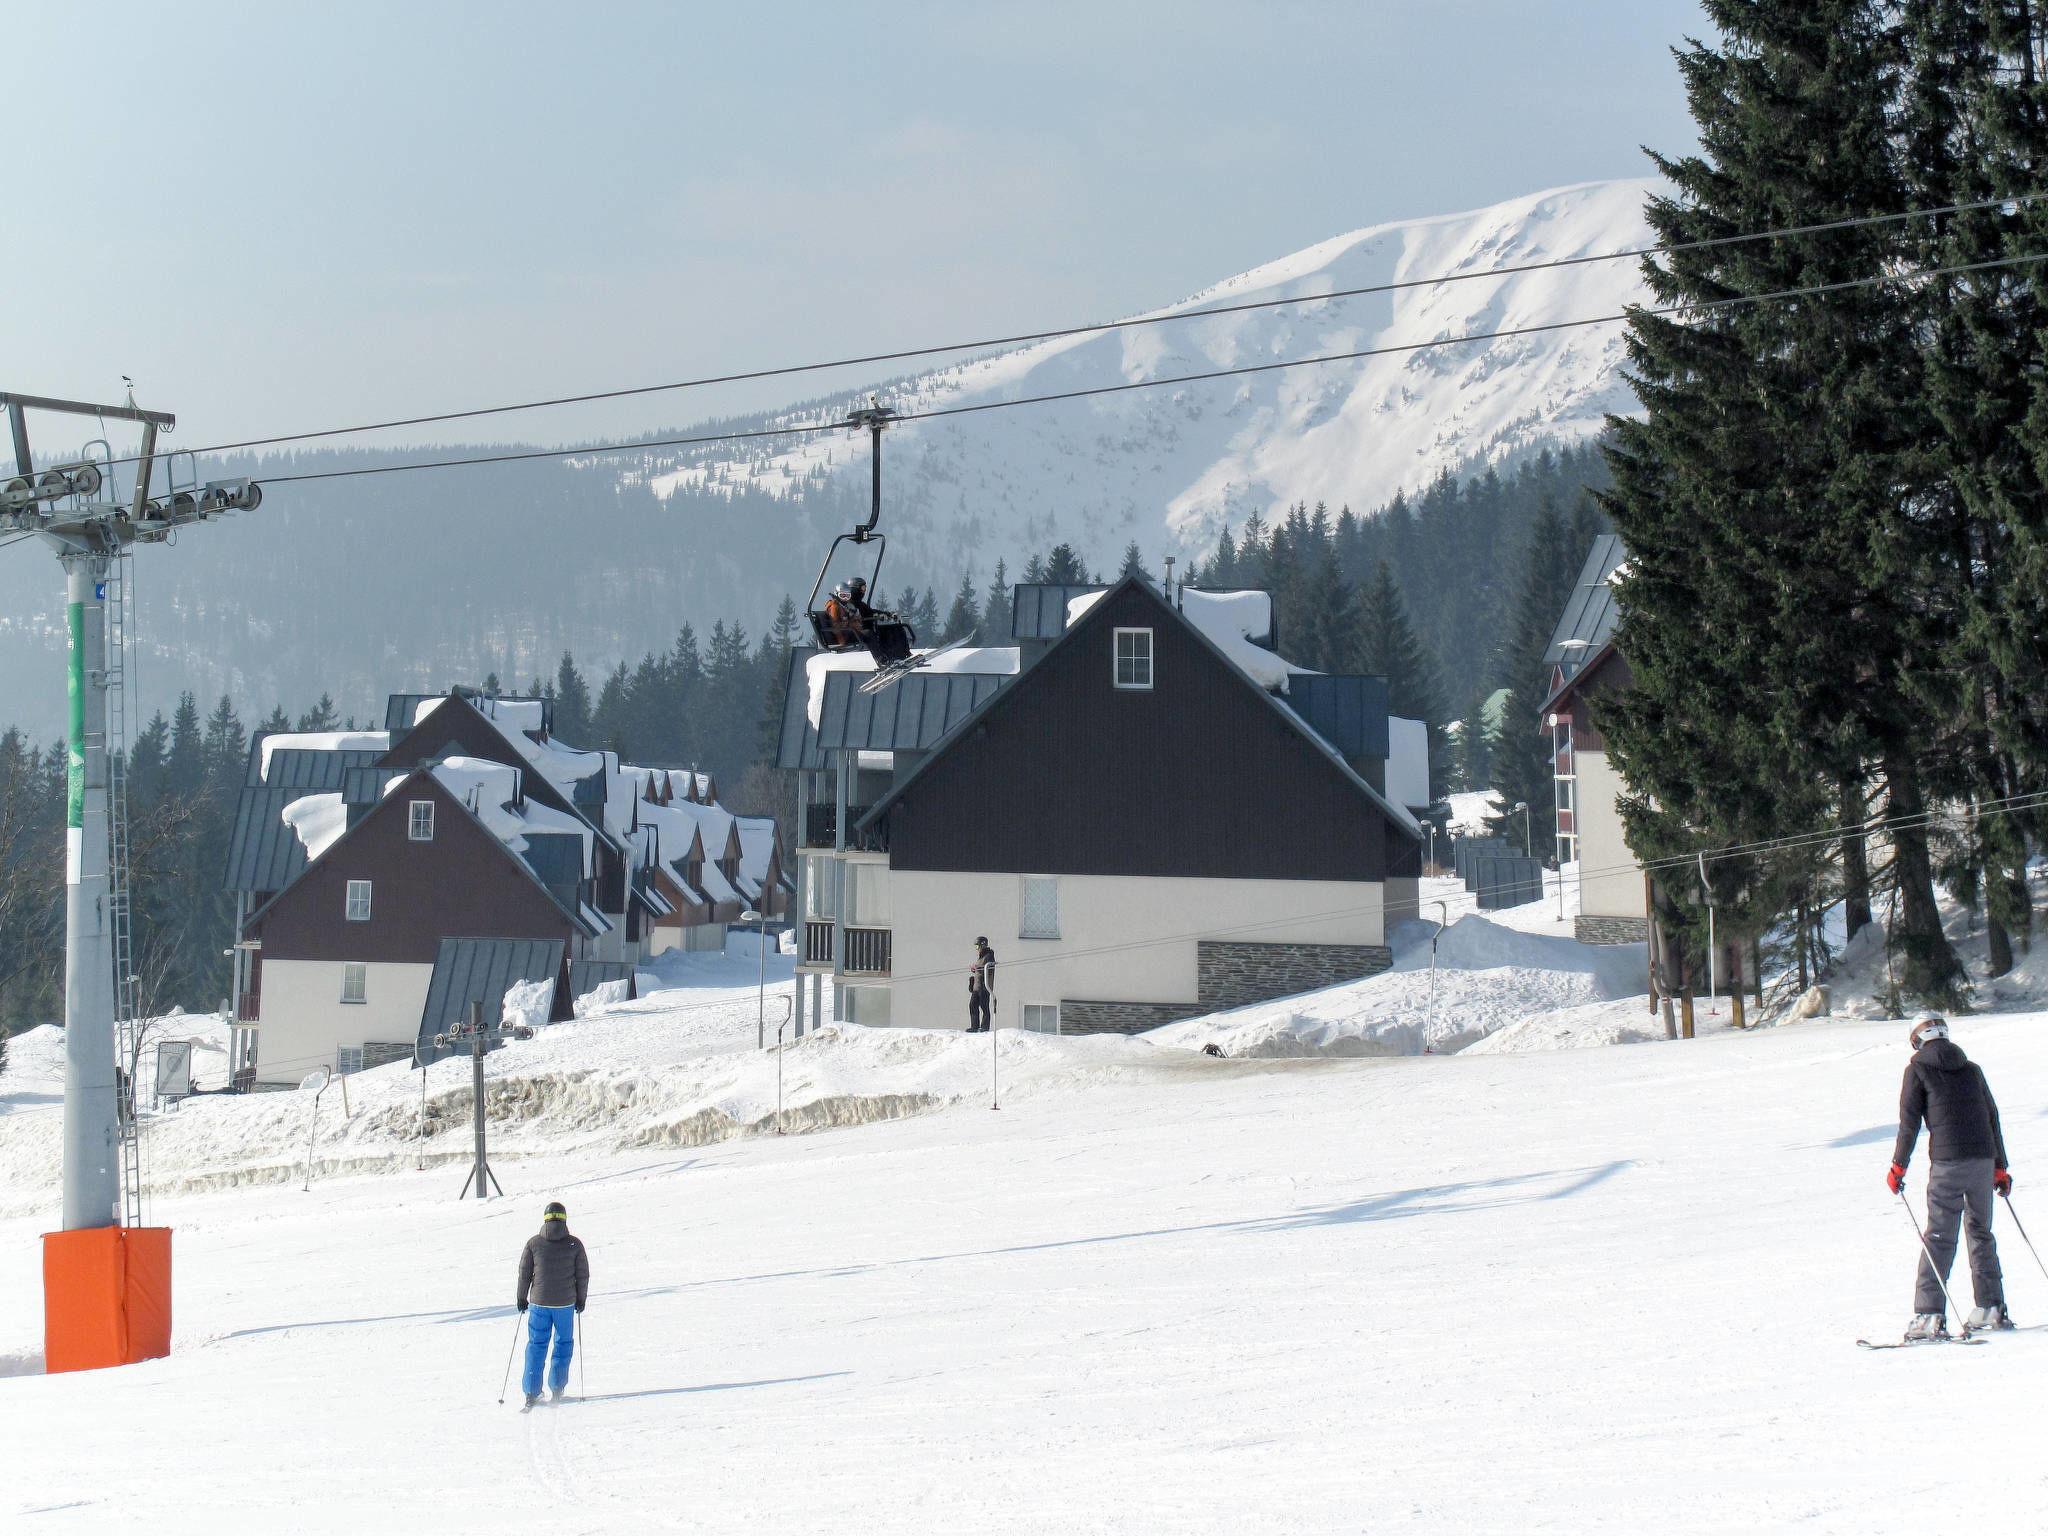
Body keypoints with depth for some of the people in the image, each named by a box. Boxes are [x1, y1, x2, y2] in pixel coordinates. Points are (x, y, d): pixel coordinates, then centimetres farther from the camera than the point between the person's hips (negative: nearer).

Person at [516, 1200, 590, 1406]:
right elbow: (583, 1274, 0)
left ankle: (532, 1392, 7)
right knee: (564, 1343, 16)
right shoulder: (574, 1244, -6)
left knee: (536, 1344, 10)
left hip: (538, 1303, 1)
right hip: (565, 1303, -1)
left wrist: (521, 1298, 12)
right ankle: (557, 1388, 13)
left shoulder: (533, 1243, -6)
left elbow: (524, 1273, -1)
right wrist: (581, 1299, 13)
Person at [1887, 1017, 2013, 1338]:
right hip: (1984, 1159, 4)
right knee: (1980, 1232, 16)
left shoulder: (1918, 1070, 4)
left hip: (1947, 1161, -4)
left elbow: (1909, 1121, -1)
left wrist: (1898, 1166, 5)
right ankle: (1991, 1308, 16)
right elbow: (1992, 1117, 19)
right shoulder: (1971, 1069, 17)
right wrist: (2000, 1167, 24)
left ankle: (1930, 1315, -13)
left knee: (1939, 1238, -7)